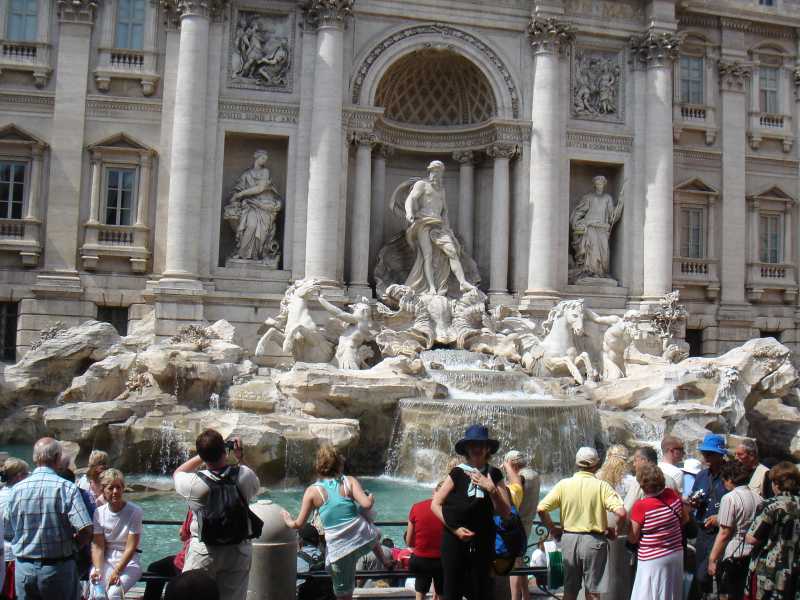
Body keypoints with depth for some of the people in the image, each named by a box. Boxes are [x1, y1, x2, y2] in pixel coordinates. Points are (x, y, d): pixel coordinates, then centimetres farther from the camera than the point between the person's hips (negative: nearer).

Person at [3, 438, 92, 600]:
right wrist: (75, 544, 0)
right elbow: (85, 530, -21)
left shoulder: (16, 489, -2)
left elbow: (9, 528, 6)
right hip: (58, 568, -3)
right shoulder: (67, 488, -14)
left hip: (23, 568, 3)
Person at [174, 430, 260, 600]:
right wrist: (241, 458, 13)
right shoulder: (244, 475, -14)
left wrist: (203, 455, 4)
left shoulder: (194, 482, -19)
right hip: (238, 551, 2)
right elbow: (255, 485, 11)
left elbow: (177, 473, 5)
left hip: (203, 552, -2)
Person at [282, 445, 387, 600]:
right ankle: (385, 563, 57)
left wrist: (288, 521, 22)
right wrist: (371, 499, 8)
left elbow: (299, 524, 1)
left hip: (339, 549, -2)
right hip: (363, 539, 2)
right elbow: (366, 504, -14)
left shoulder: (312, 491, -1)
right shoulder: (350, 481, 0)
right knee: (373, 535, 40)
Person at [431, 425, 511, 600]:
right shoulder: (457, 473, -3)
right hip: (454, 541, -2)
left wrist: (491, 489, -16)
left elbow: (506, 512, -2)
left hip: (483, 543, 2)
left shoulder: (494, 475, 3)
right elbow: (435, 504, -2)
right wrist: (454, 528, -11)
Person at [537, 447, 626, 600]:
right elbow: (621, 513, -18)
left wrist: (552, 529, 6)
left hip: (568, 538, 2)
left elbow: (541, 509, -8)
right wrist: (614, 531, 0)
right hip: (594, 540, -2)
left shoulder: (564, 484, -3)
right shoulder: (601, 486, -9)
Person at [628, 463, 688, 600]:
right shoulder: (673, 495, -6)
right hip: (677, 554, 6)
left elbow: (633, 538, -13)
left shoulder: (641, 506, -21)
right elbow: (685, 518, 12)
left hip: (653, 560, -6)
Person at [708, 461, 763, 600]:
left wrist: (712, 559, -11)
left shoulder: (730, 498, -14)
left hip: (732, 556, -7)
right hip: (752, 555, 7)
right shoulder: (757, 497, 6)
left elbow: (724, 534, -16)